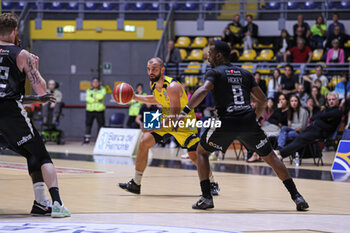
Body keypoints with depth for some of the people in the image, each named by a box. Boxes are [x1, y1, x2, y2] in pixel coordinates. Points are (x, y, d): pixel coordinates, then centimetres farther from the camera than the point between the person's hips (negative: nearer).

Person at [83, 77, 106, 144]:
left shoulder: (102, 90, 6)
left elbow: (101, 97, -13)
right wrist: (97, 99, -11)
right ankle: (87, 139, 3)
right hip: (90, 110, 2)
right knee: (88, 124, -1)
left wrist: (93, 95, -8)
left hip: (99, 110, -1)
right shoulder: (89, 90, 11)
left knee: (101, 124, -3)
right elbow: (88, 99, -6)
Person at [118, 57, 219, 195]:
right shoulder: (153, 83, -6)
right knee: (144, 142, -9)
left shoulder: (172, 87, -31)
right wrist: (135, 97, 7)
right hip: (166, 119, 7)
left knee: (195, 156, -9)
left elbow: (175, 116, -36)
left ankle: (212, 184, 16)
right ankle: (136, 184, -3)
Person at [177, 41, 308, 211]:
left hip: (227, 121, -4)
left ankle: (206, 197, 5)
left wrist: (184, 112, -15)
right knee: (270, 157, 17)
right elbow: (262, 100, 18)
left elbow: (203, 91, -12)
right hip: (249, 121, 4)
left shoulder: (214, 72, 8)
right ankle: (296, 196, 9)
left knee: (202, 152, 18)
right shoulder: (245, 73, 22)